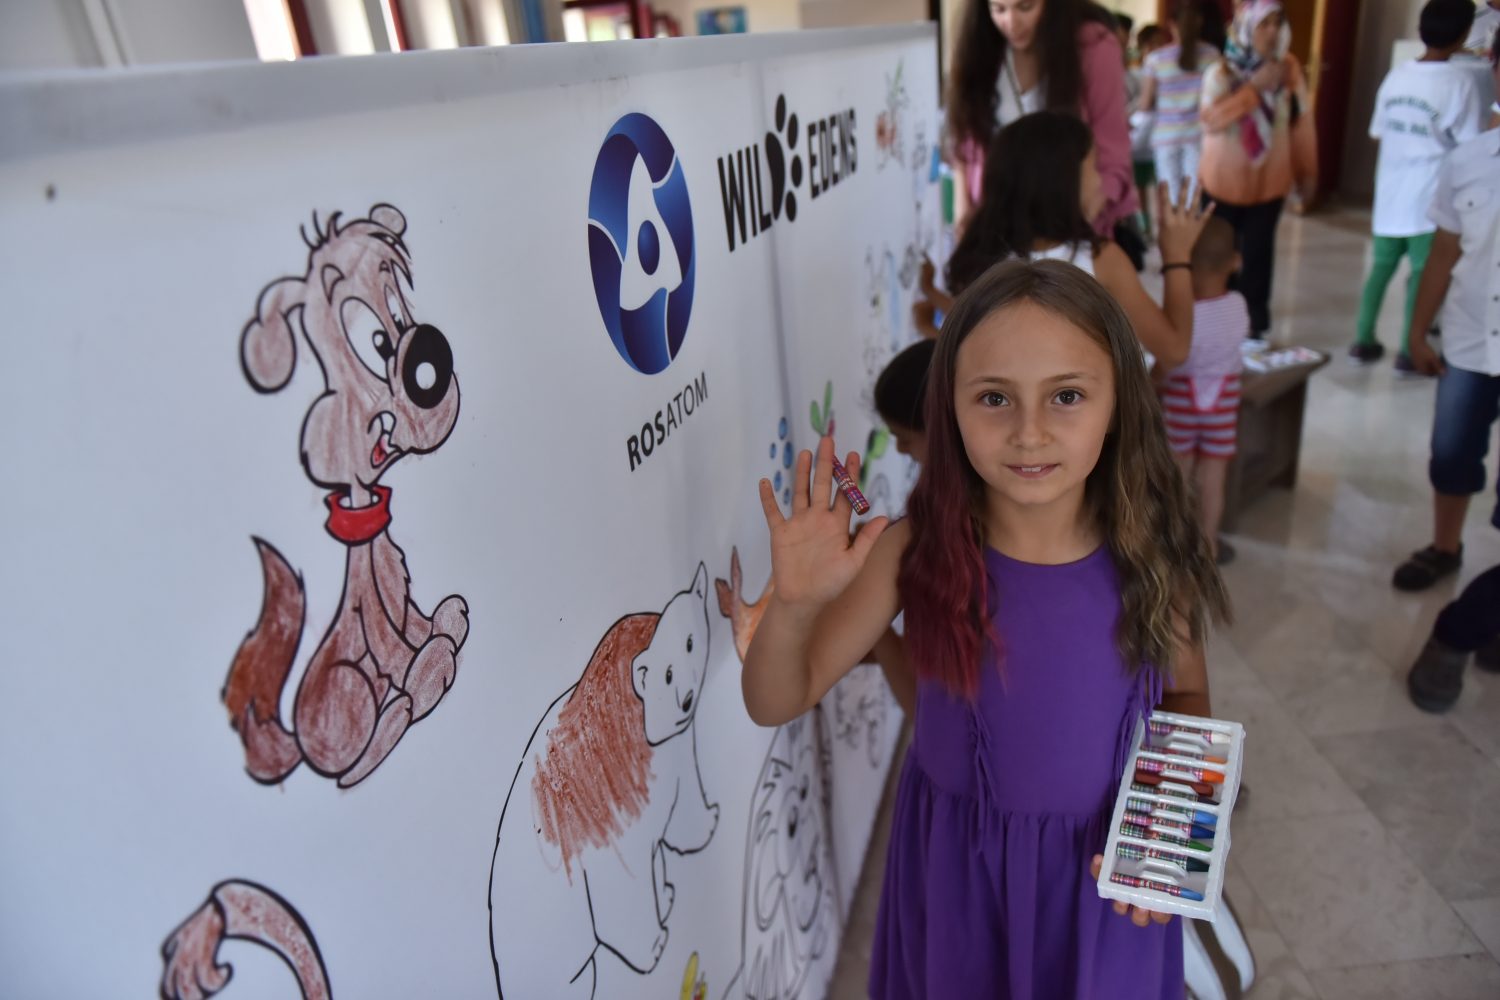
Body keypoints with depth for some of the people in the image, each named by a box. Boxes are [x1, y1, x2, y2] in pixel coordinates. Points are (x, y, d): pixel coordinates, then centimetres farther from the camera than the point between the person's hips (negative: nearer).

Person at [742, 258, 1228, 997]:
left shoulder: (1149, 558, -18)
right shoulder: (915, 554, -22)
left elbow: (1186, 695, 2)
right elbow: (775, 704, -15)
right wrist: (794, 604, -34)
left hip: (1101, 864, 1)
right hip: (957, 862, 0)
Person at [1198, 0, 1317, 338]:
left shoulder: (1289, 69, -1)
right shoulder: (1221, 71, -9)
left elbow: (1301, 123, 5)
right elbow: (1211, 118, -24)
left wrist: (1307, 173, 6)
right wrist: (1254, 88, -27)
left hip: (1270, 182, 2)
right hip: (1223, 182, -2)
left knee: (1258, 254, 3)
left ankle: (1255, 324, 13)